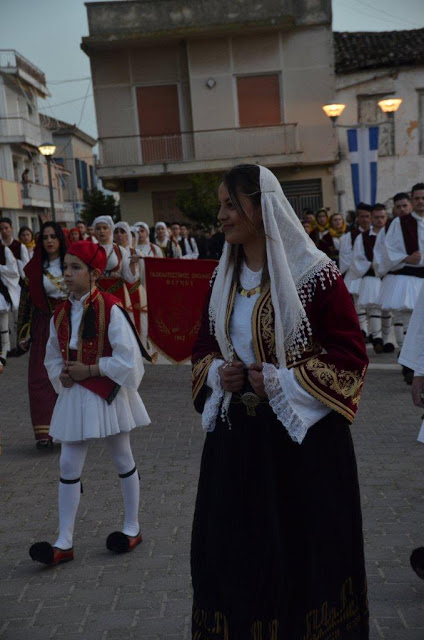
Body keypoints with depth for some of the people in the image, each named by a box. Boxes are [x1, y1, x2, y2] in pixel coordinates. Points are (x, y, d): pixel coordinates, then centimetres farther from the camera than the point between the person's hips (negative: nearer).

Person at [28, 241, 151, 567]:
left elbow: (127, 358, -18)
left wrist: (90, 370, -17)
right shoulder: (61, 313, 4)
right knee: (69, 464, 4)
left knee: (123, 460, 10)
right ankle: (65, 542, 10)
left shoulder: (110, 309, -15)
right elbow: (53, 357, 15)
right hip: (75, 396, 6)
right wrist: (62, 376, -5)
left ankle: (132, 528, 27)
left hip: (108, 394, -5)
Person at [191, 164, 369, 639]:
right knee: (232, 548, 11)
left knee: (302, 547, 8)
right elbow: (205, 347, 16)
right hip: (235, 435, 5)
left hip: (301, 436, -5)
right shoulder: (224, 278, 6)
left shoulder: (313, 274, -12)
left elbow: (350, 355, -11)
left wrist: (282, 382, -16)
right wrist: (218, 373, -5)